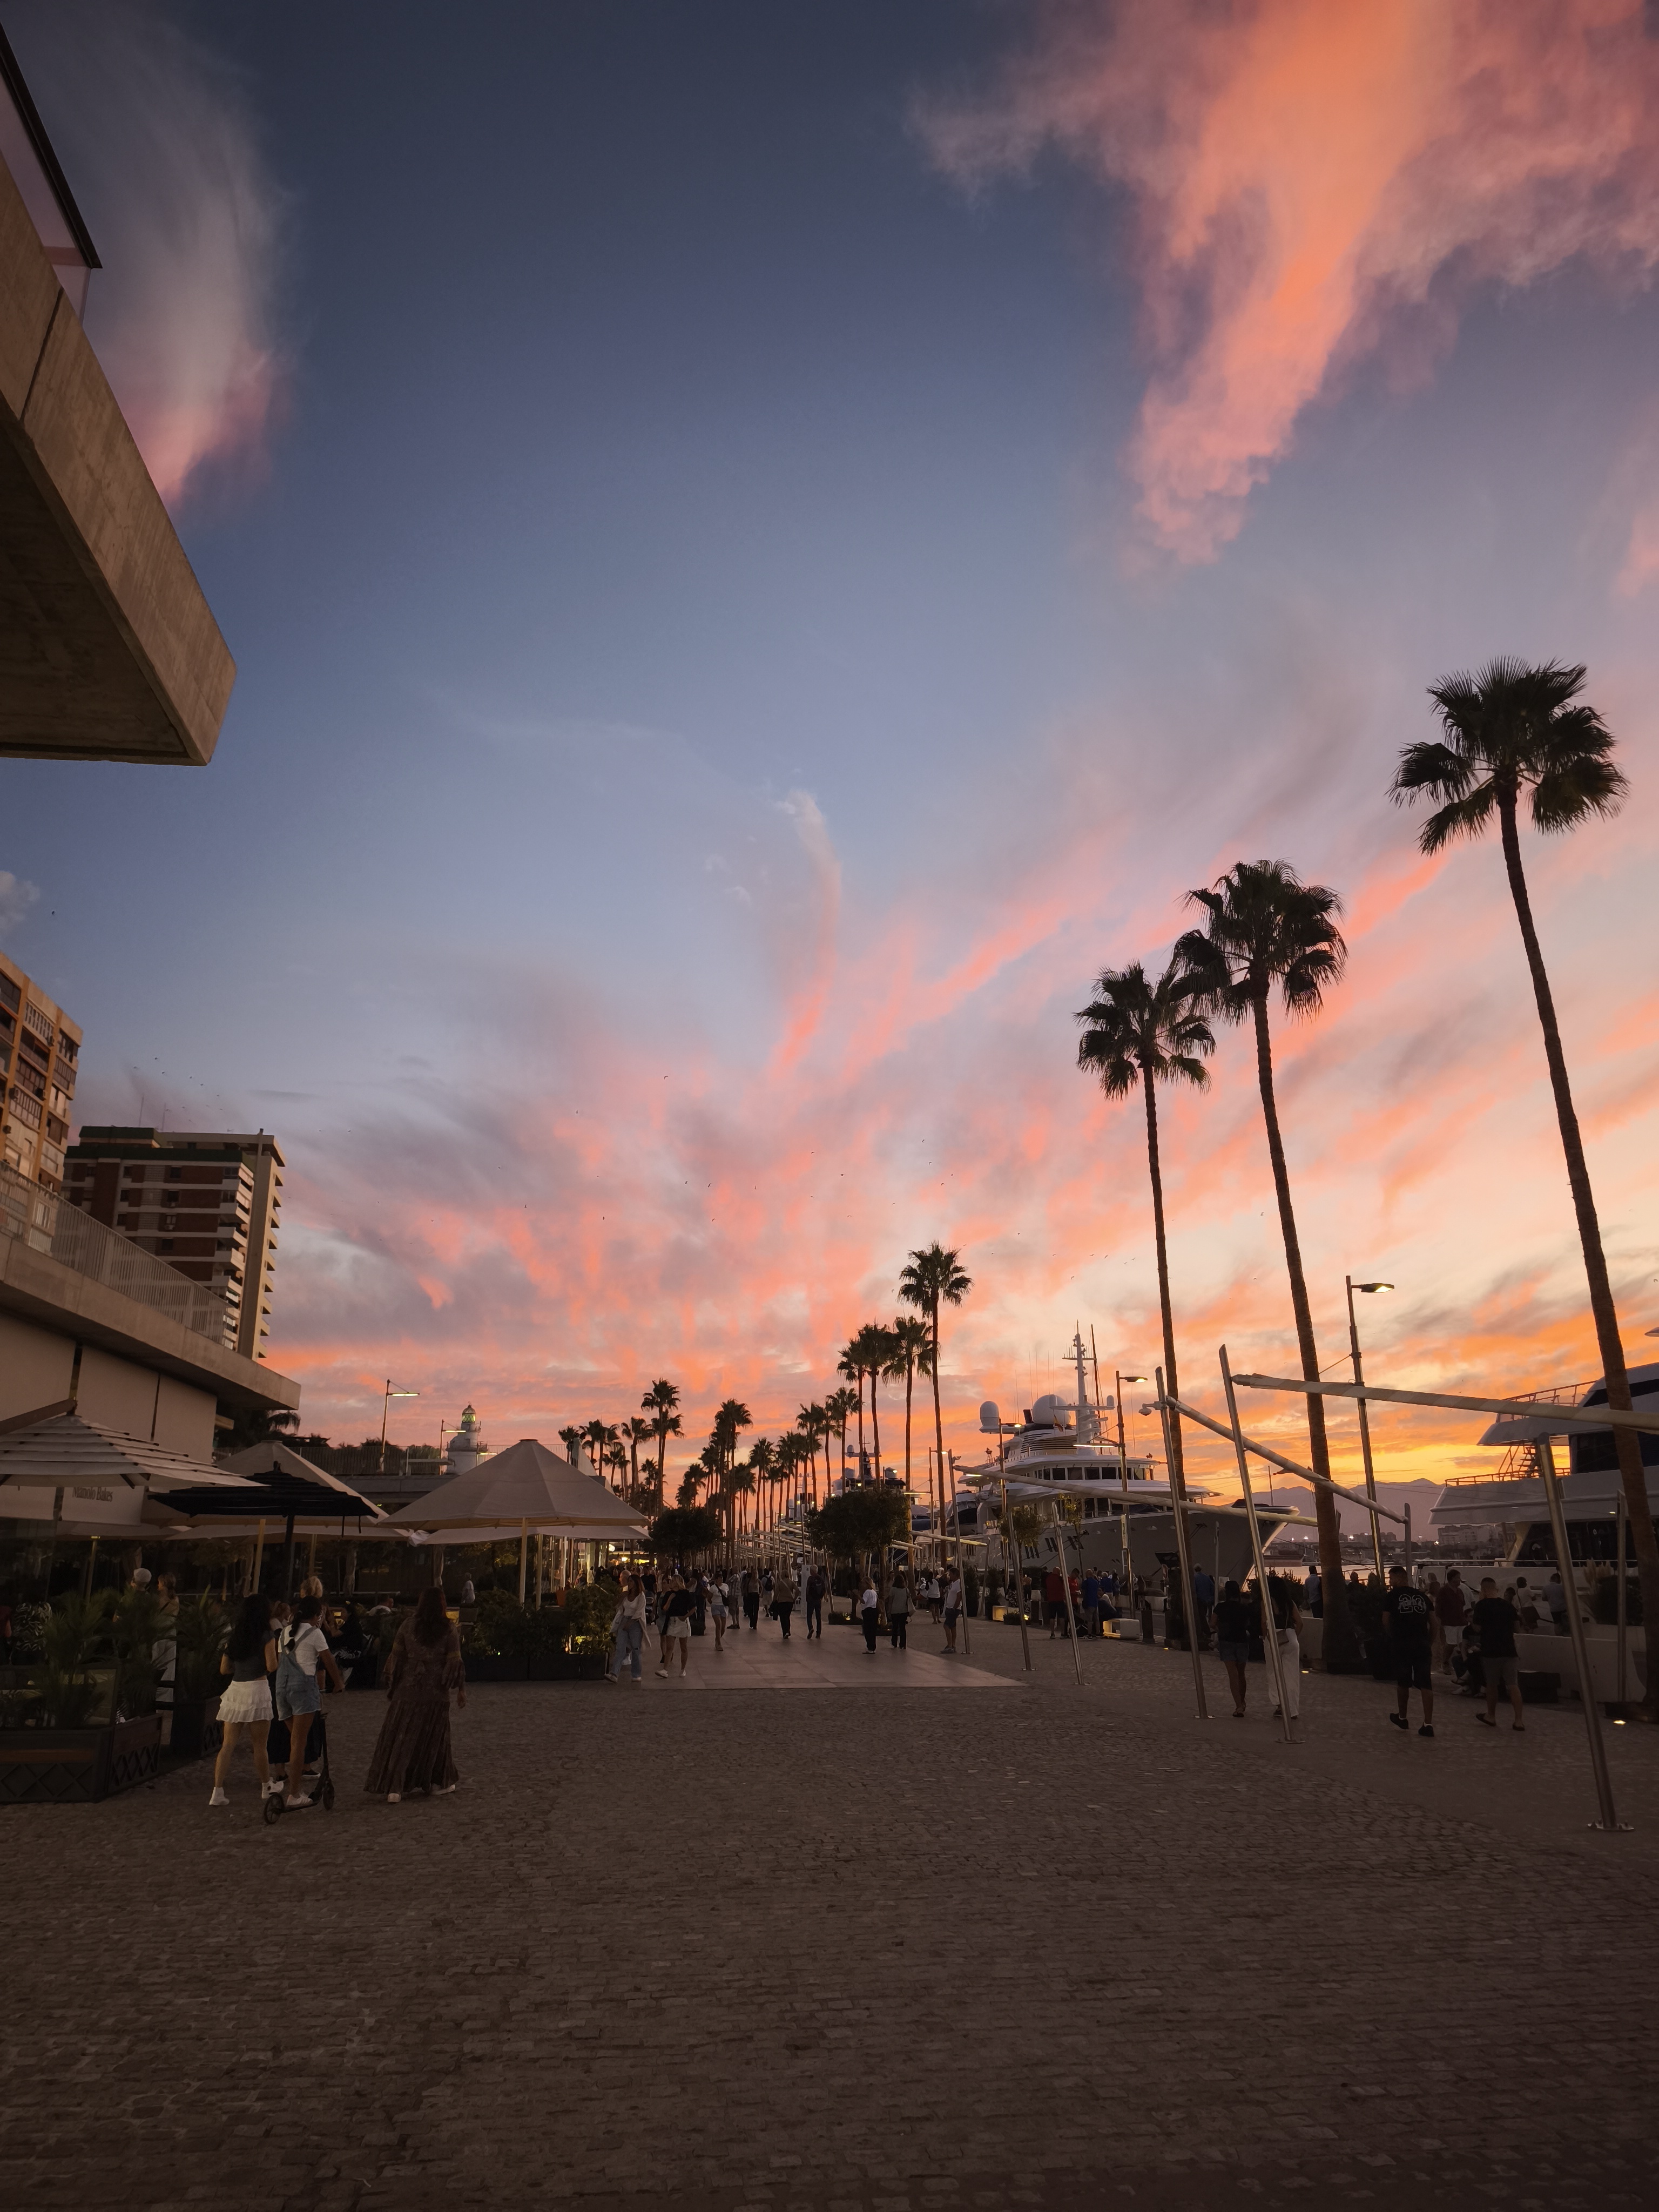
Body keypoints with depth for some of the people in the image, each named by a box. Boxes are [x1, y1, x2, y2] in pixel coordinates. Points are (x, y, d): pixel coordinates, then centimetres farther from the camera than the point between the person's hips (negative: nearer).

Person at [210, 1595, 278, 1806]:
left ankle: (218, 1792, -1)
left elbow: (224, 1669, 12)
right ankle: (267, 1786, 23)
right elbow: (272, 1667, -11)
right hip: (257, 1688, -5)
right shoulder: (267, 1636, -7)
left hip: (235, 1689, 5)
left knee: (228, 1744, 5)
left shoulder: (233, 1637, 9)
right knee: (259, 1744, 7)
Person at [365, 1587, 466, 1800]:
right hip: (436, 1693, 0)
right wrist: (461, 1689, 5)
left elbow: (396, 1658, 2)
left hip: (407, 1691, 1)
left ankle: (394, 1788, -2)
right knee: (434, 1739, 13)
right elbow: (454, 1662, -4)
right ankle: (439, 1783, 21)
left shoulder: (408, 1626, 0)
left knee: (400, 1738, 6)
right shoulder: (449, 1629, -4)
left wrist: (391, 1688, 11)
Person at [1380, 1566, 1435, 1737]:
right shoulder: (1422, 1596, 11)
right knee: (1426, 1684, 1)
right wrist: (1431, 1641, 14)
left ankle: (1403, 1717, 28)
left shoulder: (1392, 1596, 0)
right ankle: (1428, 1724, -6)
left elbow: (1386, 1621, -1)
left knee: (1403, 1682, 14)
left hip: (1401, 1644, -2)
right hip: (1422, 1643, 2)